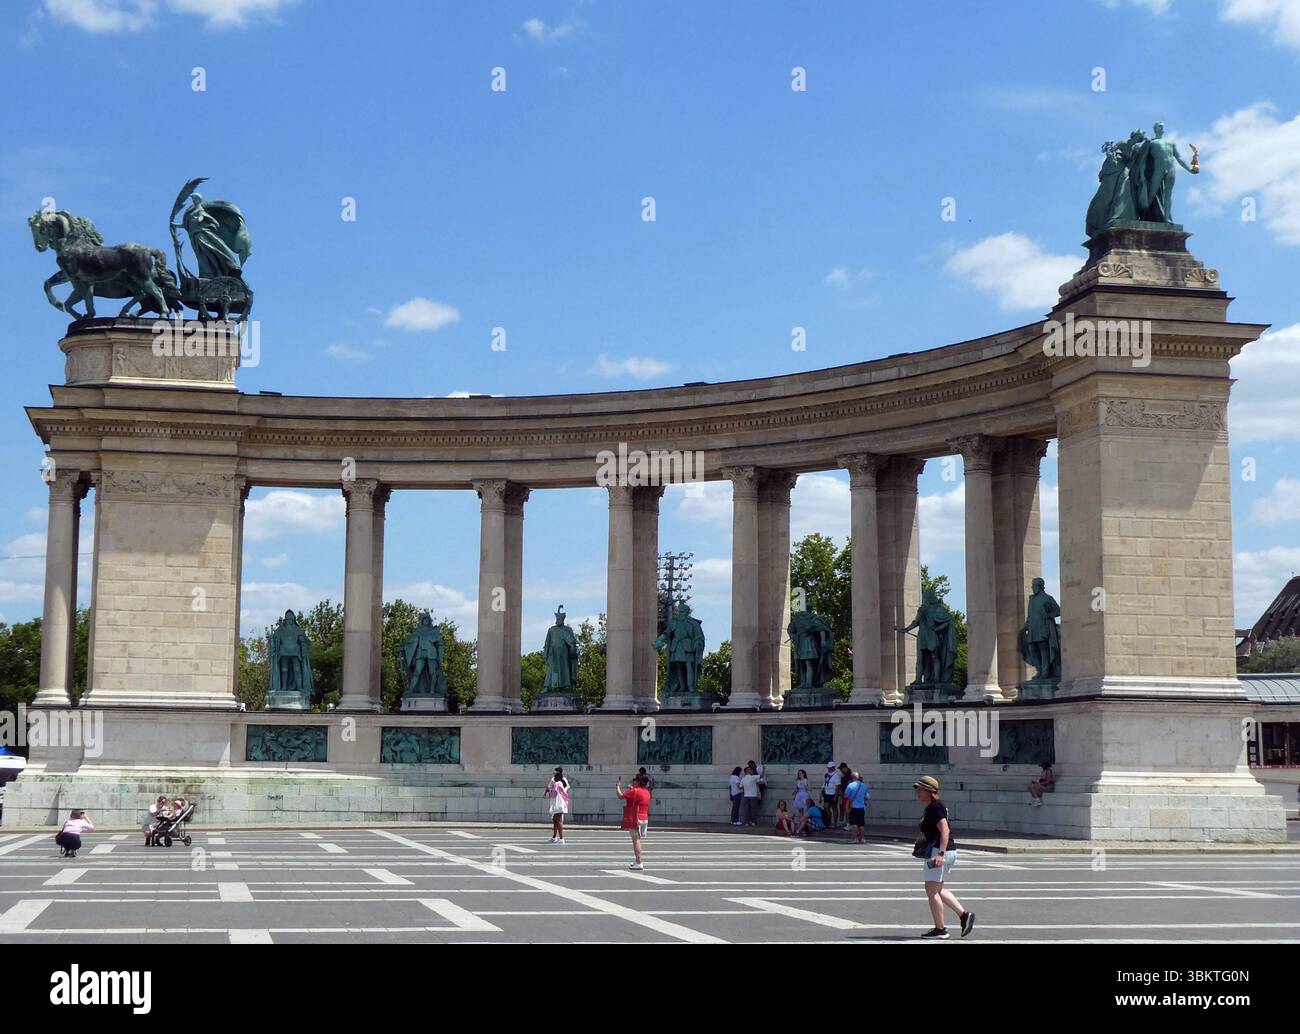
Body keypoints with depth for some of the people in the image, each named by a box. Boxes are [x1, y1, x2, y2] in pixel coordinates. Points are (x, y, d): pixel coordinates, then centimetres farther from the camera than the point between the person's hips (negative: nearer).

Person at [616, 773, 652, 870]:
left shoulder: (634, 791, -14)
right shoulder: (646, 792, 12)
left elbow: (621, 796, -13)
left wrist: (617, 786, 3)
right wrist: (632, 789, 27)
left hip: (635, 819, -9)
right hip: (644, 818, 9)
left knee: (636, 840, -7)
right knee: (638, 840, 18)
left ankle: (638, 863, -10)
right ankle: (637, 861, 26)